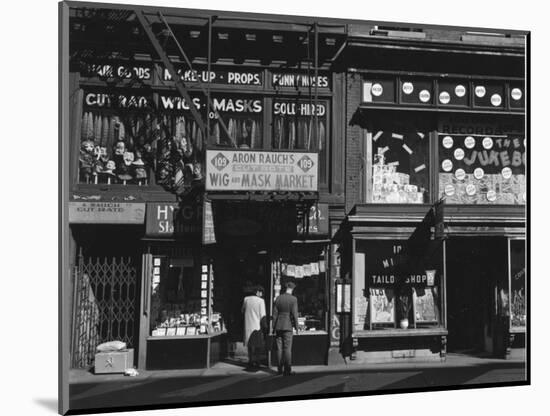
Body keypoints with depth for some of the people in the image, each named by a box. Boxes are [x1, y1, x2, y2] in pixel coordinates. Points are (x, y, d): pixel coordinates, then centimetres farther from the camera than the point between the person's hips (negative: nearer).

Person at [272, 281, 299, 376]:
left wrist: (274, 327, 10)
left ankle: (280, 369, 10)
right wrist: (296, 326, -1)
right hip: (288, 326, -4)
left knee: (279, 348, 8)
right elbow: (294, 314, -11)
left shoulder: (278, 298, 4)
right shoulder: (293, 299, -7)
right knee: (287, 349, -1)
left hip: (278, 326, 4)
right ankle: (287, 370, -2)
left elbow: (275, 313, 5)